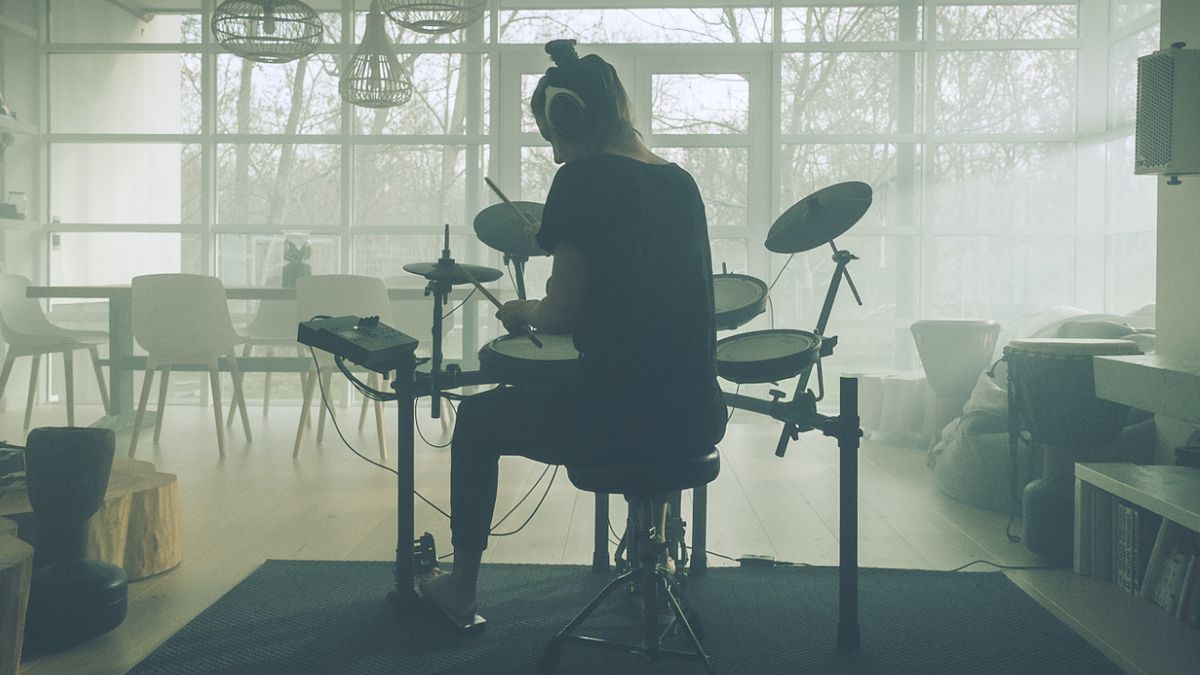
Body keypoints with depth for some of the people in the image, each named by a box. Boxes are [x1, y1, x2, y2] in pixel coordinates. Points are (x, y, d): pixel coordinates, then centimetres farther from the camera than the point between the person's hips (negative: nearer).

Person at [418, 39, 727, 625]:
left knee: (478, 418, 19)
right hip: (697, 421, 7)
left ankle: (460, 589, 32)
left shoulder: (582, 180, -9)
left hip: (615, 422, -6)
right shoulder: (680, 180, 11)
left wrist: (521, 310, 10)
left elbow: (562, 316, -12)